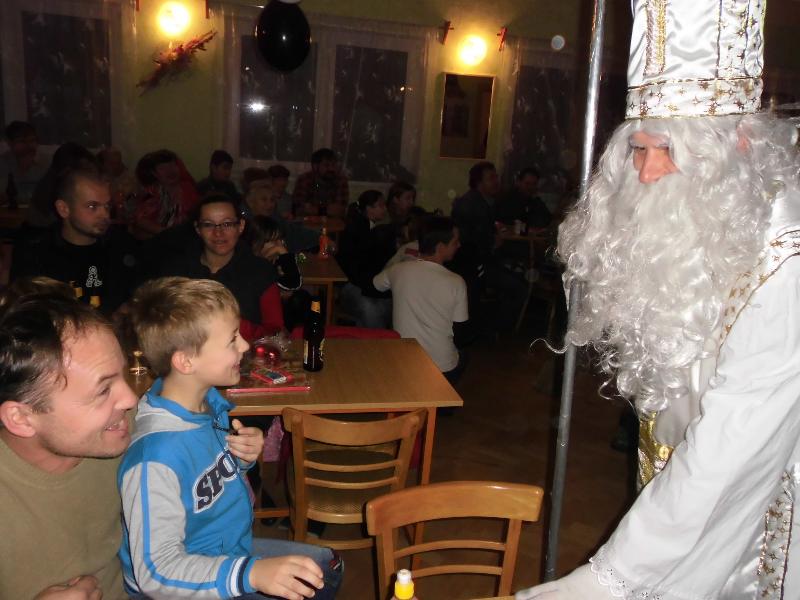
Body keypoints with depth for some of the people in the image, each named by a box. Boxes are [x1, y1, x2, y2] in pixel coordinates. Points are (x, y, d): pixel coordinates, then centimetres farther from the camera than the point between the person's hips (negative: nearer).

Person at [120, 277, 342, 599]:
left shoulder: (209, 399, -10)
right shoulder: (155, 457, -33)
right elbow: (158, 572, -32)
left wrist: (243, 458, -12)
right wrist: (251, 573, -42)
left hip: (231, 548, 8)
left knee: (326, 568, 19)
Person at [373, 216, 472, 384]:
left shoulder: (398, 271, -10)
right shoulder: (456, 283, -16)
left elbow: (372, 286, 12)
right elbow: (459, 328, -5)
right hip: (443, 369, -2)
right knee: (460, 360, 32)